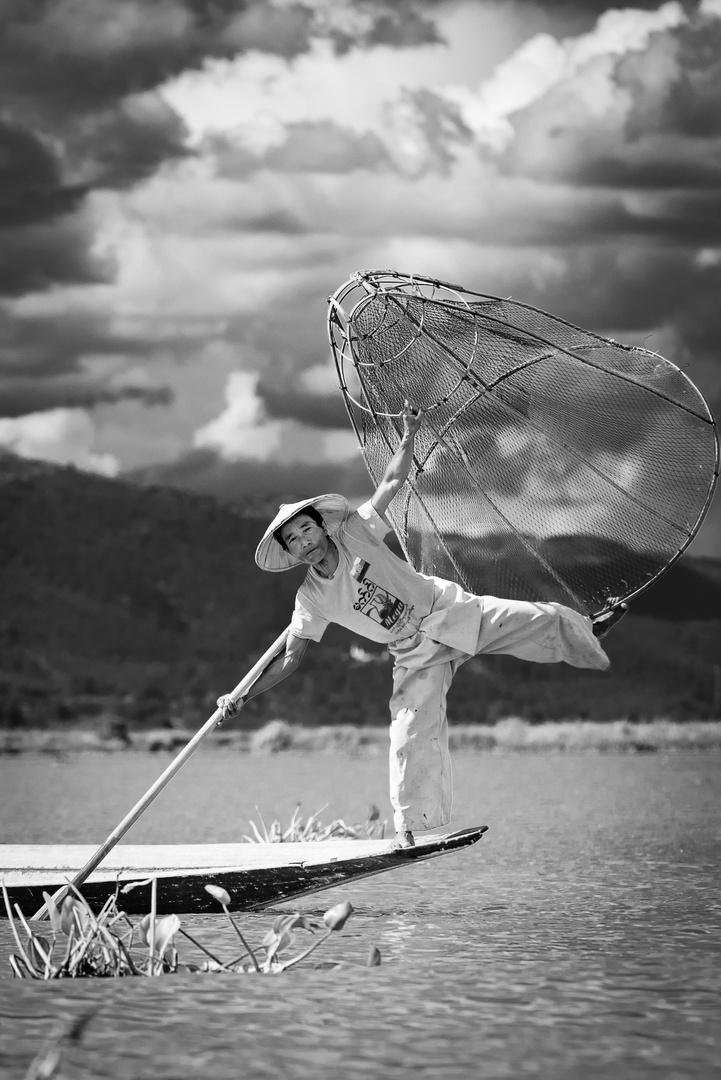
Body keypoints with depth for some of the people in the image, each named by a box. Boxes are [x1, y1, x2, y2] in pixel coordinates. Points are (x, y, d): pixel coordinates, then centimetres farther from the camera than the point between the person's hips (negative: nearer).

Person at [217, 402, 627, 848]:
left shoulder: (356, 532, -11)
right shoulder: (312, 599, -9)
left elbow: (393, 482, -5)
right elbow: (290, 659, -4)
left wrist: (410, 435, -15)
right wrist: (244, 696, -11)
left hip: (451, 611, 0)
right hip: (418, 658, 0)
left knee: (545, 621, -2)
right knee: (412, 737, -15)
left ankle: (587, 634, 31)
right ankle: (408, 826, -5)